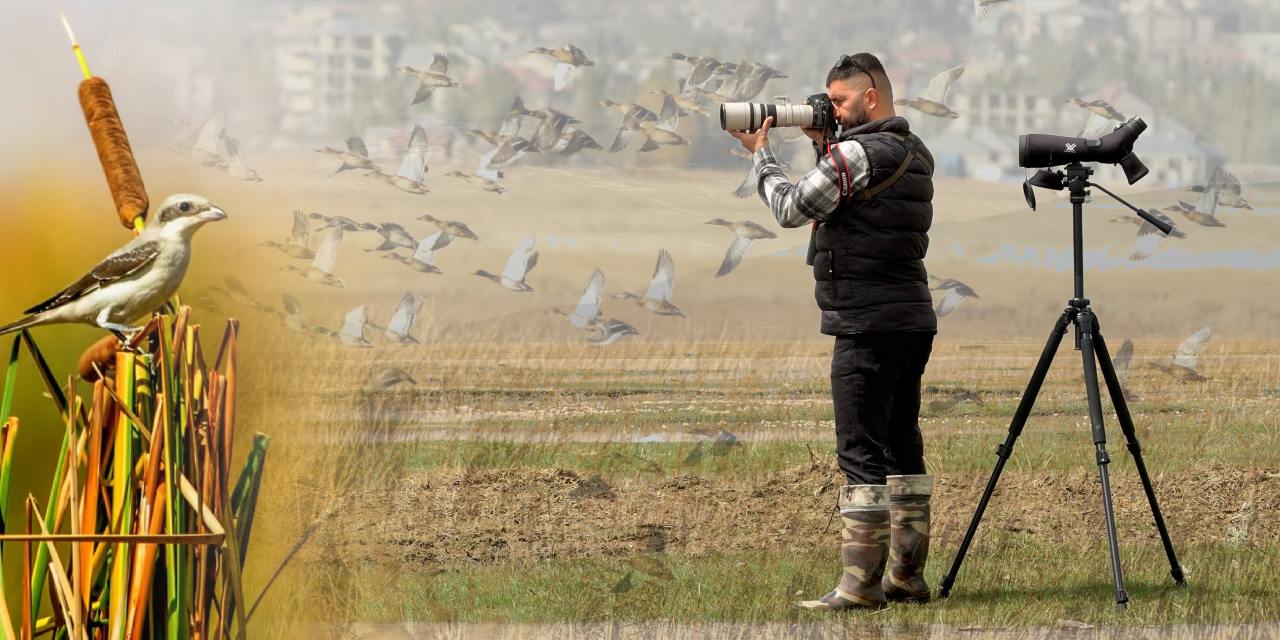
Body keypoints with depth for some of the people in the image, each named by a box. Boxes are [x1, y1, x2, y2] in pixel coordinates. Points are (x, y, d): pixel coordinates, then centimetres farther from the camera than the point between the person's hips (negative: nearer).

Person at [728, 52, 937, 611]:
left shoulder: (858, 154, -15)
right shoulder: (914, 155, 13)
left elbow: (792, 208, -10)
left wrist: (762, 155, 5)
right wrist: (824, 144, 17)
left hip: (867, 325, -9)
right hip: (913, 319, 9)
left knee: (861, 453, -8)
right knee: (902, 447, 11)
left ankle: (861, 584, -10)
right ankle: (905, 576, 13)